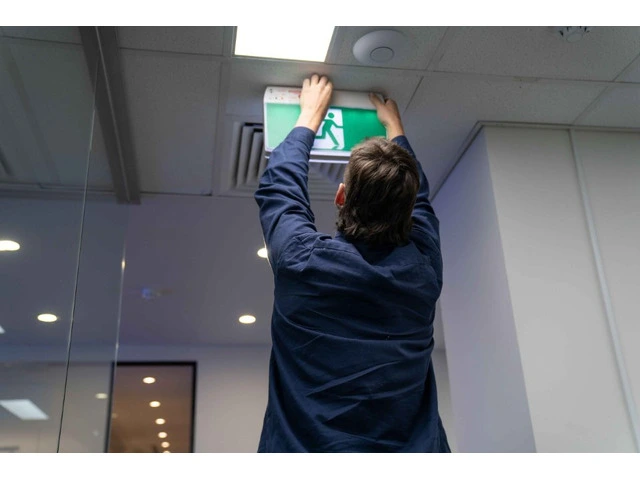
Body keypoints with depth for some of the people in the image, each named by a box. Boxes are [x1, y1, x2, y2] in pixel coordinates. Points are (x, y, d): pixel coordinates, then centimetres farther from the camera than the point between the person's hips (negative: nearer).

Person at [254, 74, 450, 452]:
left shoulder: (302, 260, -14)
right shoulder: (423, 270, -6)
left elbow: (278, 184, 6)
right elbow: (419, 198, 15)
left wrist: (310, 116, 19)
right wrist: (395, 126, 29)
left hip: (308, 447, -2)